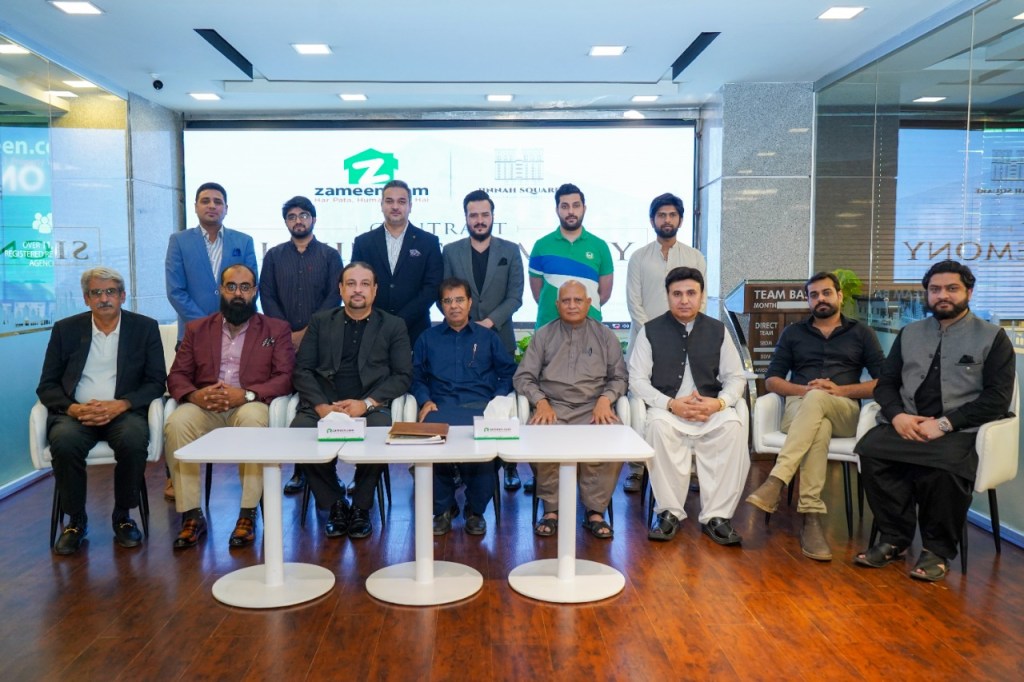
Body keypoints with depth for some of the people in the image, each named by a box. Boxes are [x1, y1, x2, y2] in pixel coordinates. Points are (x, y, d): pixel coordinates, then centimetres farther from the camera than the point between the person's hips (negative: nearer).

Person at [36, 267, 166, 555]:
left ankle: (123, 517, -8)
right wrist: (72, 408, -12)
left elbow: (156, 382, 2)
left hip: (123, 411, -1)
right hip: (76, 412, 1)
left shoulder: (145, 327, 6)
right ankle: (76, 521, -8)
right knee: (64, 443, -31)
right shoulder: (66, 329, 10)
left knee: (134, 441, -33)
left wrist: (120, 405, -15)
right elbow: (46, 385, 9)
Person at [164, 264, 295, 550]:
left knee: (253, 418, -37)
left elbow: (285, 378, 0)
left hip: (249, 406, -2)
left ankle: (248, 515, -28)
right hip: (204, 407, 2)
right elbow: (176, 376, 11)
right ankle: (191, 515, -20)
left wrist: (246, 394, -17)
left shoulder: (276, 329, 11)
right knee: (176, 423, -30)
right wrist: (194, 395, -13)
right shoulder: (197, 329, 19)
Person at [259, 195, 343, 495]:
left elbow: (334, 296, -1)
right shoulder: (274, 256, 15)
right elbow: (267, 296, 7)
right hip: (285, 342, 2)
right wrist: (288, 333, -6)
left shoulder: (330, 255, 8)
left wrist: (309, 331, -10)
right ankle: (299, 468, 2)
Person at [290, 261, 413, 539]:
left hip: (370, 407, -1)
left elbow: (403, 376, 4)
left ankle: (360, 507, -6)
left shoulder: (393, 326, 12)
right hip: (322, 406, 2)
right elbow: (302, 369, 9)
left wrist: (366, 403, -11)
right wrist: (320, 405, -9)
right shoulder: (320, 322, 17)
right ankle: (335, 504, -4)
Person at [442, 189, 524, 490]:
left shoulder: (510, 251, 6)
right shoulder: (450, 251, 8)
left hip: (500, 338, 0)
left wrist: (490, 322, -12)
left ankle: (509, 465, 8)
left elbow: (515, 296, 1)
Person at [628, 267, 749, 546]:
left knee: (734, 426, -31)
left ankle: (716, 516, -22)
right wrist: (670, 404, -16)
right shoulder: (651, 331, 5)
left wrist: (719, 402, -12)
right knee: (657, 425, -36)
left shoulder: (718, 331, 12)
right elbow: (637, 379, 1)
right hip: (667, 409, -1)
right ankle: (669, 512, -22)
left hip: (711, 409, 2)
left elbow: (735, 378, 11)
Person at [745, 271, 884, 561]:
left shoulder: (861, 333, 17)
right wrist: (803, 389, -8)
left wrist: (840, 390, -9)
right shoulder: (793, 333, 20)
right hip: (799, 408, 1)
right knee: (819, 427, -38)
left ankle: (776, 482, -48)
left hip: (844, 411, -1)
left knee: (816, 401, -38)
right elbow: (772, 380, 13)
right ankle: (812, 518, -44)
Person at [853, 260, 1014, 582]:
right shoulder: (909, 333, 19)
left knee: (943, 466, -36)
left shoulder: (993, 337, 8)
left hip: (960, 431, -3)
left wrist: (945, 423, -14)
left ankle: (937, 549, -12)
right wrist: (897, 415, -7)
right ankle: (894, 539, -13)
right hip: (907, 425, 3)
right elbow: (885, 384, 15)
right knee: (870, 449, -28)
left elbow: (997, 399, -2)